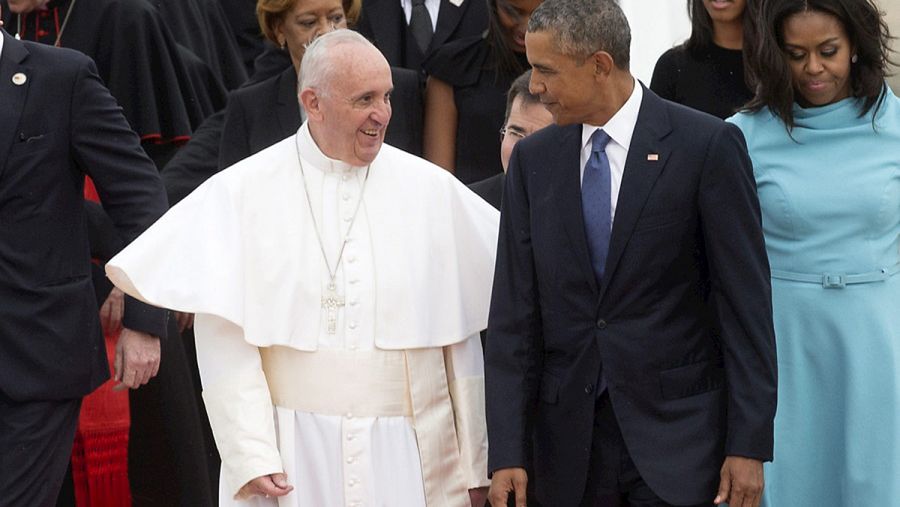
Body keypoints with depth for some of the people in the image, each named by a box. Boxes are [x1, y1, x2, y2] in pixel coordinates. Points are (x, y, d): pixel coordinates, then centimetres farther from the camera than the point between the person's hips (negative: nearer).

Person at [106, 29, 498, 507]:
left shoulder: (433, 190, 4)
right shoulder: (243, 193, -2)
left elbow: (462, 340, 7)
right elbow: (226, 342, -6)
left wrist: (475, 469, 8)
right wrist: (252, 458, -15)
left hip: (408, 451, 2)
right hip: (292, 457, -2)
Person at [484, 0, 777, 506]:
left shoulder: (708, 146, -6)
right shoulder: (533, 159, 6)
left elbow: (746, 301, -6)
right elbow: (514, 311, 4)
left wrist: (750, 445, -10)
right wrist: (508, 450, -2)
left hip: (677, 434, -3)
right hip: (570, 441, 4)